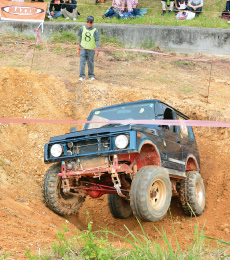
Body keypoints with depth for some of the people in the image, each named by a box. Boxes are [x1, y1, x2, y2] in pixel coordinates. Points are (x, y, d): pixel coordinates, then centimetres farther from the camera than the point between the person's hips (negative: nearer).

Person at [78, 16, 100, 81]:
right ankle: (82, 76, -2)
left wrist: (97, 50, -13)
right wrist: (79, 45, 15)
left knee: (90, 62, 6)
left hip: (91, 49, -1)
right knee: (82, 61, -5)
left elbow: (97, 41, -7)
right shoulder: (82, 29, 1)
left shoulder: (95, 31, -7)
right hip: (83, 48, 1)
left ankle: (91, 75, 21)